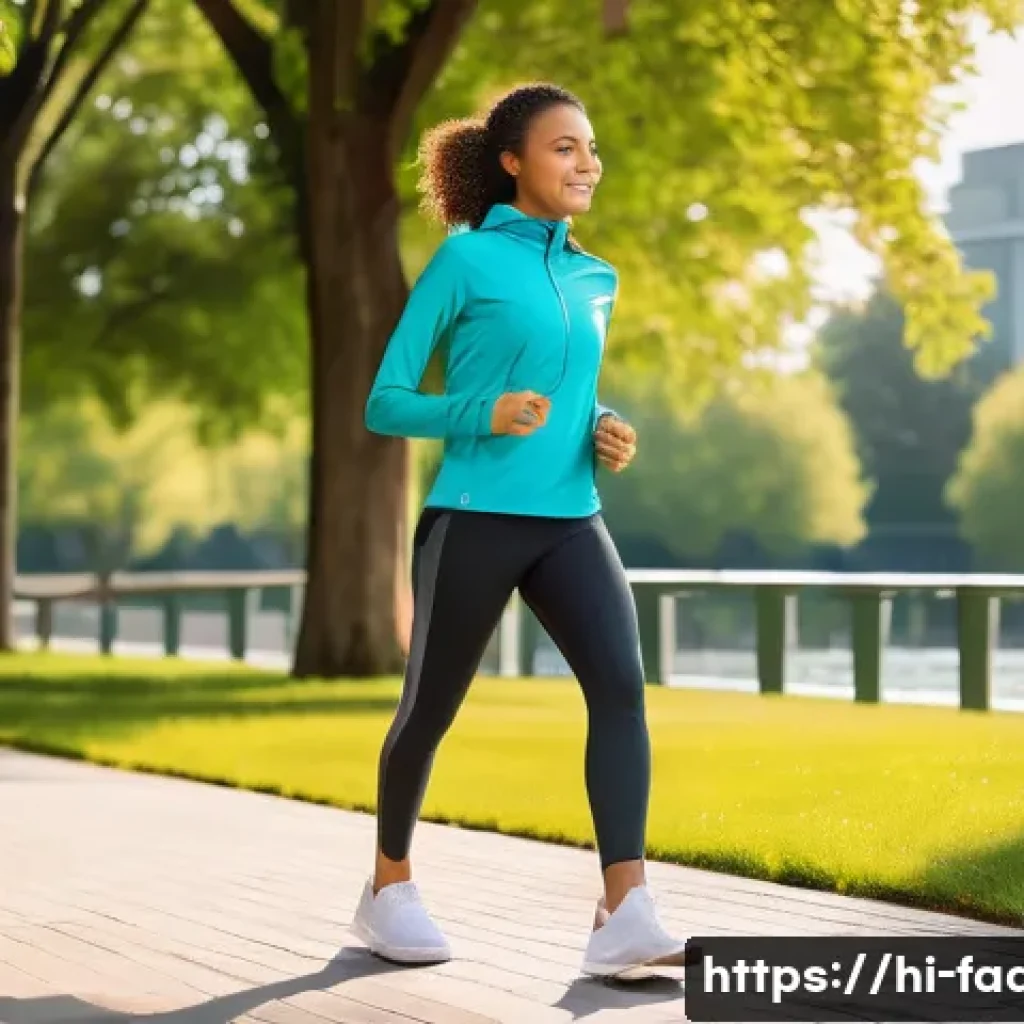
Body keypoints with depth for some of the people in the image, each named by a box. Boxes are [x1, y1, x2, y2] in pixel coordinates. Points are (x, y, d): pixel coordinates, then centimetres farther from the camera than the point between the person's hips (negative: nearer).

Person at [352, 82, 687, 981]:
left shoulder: (597, 280, 13)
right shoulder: (466, 258, -4)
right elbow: (386, 402, -4)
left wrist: (607, 433, 5)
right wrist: (485, 414, -20)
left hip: (570, 522, 4)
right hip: (473, 519, -4)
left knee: (623, 682, -18)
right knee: (430, 709, 8)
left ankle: (624, 917, -23)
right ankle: (390, 889, 31)